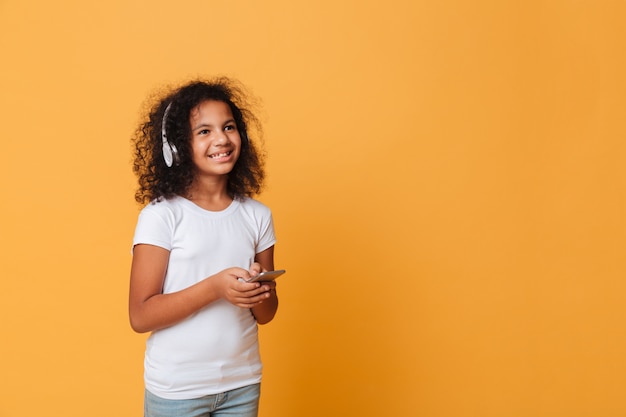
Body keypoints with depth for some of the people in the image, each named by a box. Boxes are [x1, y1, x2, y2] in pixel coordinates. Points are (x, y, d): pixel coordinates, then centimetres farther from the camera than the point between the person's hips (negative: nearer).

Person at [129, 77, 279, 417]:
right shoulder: (161, 216, -12)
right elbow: (140, 316, -13)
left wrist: (261, 293, -16)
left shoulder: (257, 216, -1)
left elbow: (266, 314, 6)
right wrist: (215, 287, -24)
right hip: (176, 389, -3)